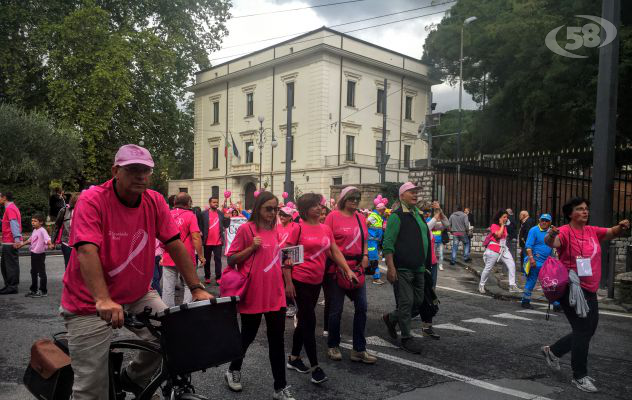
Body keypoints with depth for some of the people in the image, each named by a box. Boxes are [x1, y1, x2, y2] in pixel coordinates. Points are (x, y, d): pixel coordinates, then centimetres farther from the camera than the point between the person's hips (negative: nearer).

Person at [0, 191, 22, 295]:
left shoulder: (10, 208, -12)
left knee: (11, 265, -5)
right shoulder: (12, 207, 19)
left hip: (10, 243, -10)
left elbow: (14, 224, -24)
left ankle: (12, 287, -1)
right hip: (9, 242, 10)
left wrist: (17, 239, -32)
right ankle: (9, 285, 22)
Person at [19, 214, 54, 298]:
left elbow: (47, 238, -31)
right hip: (33, 253, 9)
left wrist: (50, 245, -49)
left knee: (41, 272, -2)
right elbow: (30, 240, 25)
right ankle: (33, 290, 30)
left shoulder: (42, 230, -15)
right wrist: (21, 244, 28)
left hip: (40, 254, -9)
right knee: (33, 272, 18)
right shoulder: (34, 231, 12)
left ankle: (43, 291, 4)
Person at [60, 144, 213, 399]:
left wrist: (197, 289, -9)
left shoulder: (155, 201, -4)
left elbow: (175, 245, -3)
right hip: (91, 302, -4)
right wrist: (103, 301, -42)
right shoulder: (92, 200, -18)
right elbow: (87, 252, -29)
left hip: (137, 295, 5)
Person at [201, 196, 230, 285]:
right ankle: (207, 277, 21)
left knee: (218, 260, 1)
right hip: (207, 242, -1)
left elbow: (226, 225, 6)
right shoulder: (204, 214, -1)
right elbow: (201, 226, 0)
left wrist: (227, 217, -11)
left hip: (218, 241, 1)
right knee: (207, 260, 9)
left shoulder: (221, 214, 7)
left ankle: (218, 277, 5)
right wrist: (201, 237, -10)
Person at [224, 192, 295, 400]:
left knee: (277, 339, 7)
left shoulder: (274, 231, 9)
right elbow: (231, 259, -7)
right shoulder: (246, 229, -9)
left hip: (276, 294, 5)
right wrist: (252, 247, -18)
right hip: (253, 295, -5)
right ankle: (233, 370, 39)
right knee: (248, 335, 12)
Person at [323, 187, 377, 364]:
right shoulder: (333, 216, -8)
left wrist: (365, 255, 3)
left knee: (361, 307, 4)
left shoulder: (360, 218, 10)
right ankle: (333, 346, 25)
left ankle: (359, 350, 15)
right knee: (336, 309, 5)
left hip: (357, 268, 6)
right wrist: (335, 261, -15)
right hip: (336, 268, -6)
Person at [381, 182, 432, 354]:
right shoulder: (397, 216, -9)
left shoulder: (418, 215, 16)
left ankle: (391, 318, 33)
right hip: (402, 269, -8)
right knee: (406, 303, -3)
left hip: (418, 268, 8)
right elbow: (388, 244, -14)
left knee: (418, 301, 14)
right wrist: (390, 267, -21)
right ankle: (406, 338, 11)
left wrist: (425, 265, 21)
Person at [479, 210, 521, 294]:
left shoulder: (504, 226, 12)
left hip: (503, 249, 7)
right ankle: (481, 285, 20)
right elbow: (498, 235, -26)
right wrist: (502, 225, -16)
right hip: (494, 249, -7)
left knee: (511, 265, -10)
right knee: (488, 268, 3)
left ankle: (512, 286, -10)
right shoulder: (494, 225, -10)